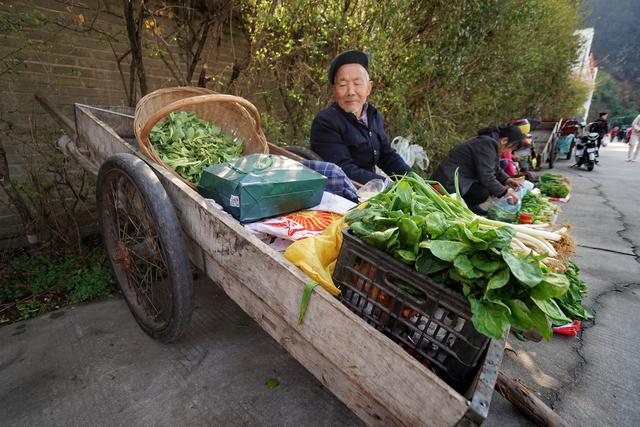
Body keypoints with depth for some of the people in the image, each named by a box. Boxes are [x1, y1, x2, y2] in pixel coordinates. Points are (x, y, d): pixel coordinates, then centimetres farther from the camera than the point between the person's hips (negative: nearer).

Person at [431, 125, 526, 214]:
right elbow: (486, 176, -24)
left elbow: (495, 169, 26)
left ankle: (469, 206, 10)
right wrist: (505, 192, -15)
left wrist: (506, 180, 9)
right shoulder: (487, 144, -19)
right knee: (483, 193, -28)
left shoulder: (491, 142, 13)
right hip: (450, 183, -11)